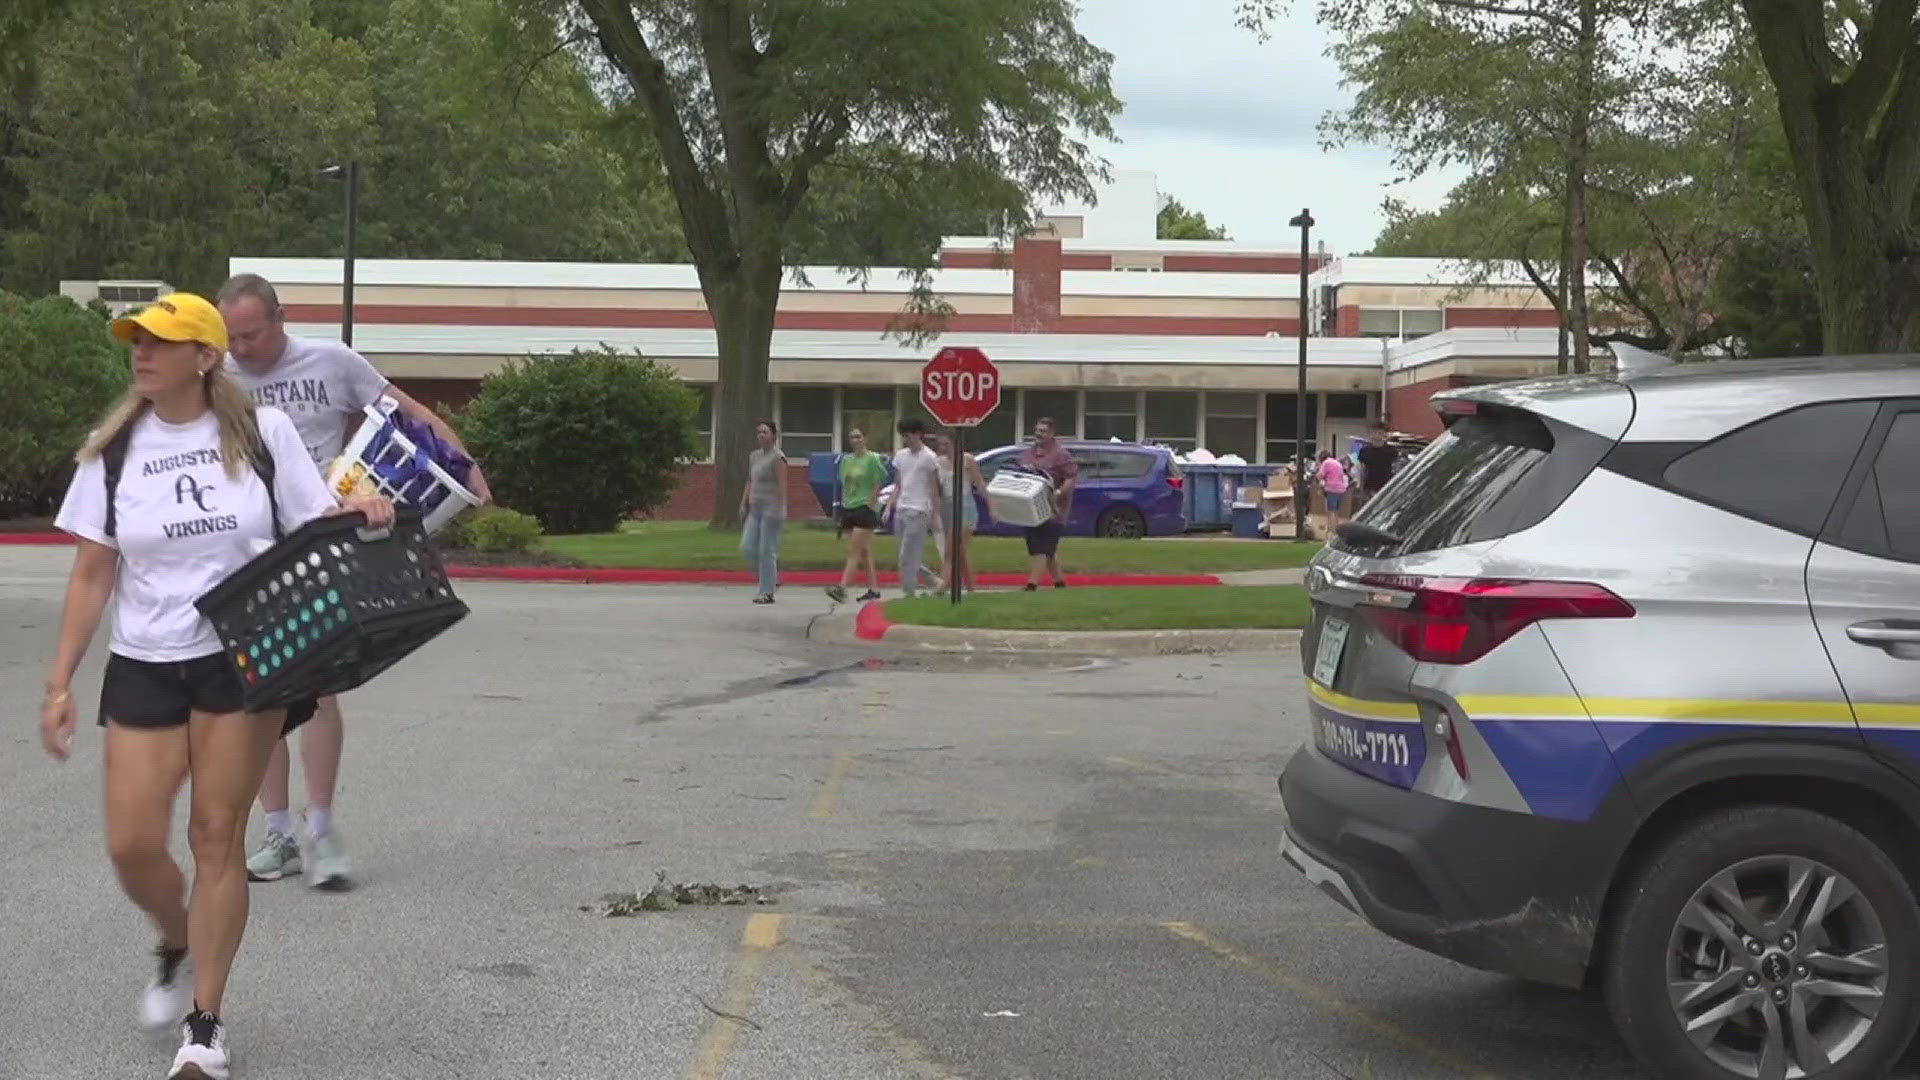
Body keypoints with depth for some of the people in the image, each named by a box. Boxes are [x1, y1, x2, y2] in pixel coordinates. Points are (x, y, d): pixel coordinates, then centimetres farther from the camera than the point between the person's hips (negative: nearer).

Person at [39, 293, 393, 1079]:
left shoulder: (263, 432, -1)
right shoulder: (112, 452, 3)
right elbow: (92, 576, 6)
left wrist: (359, 516, -19)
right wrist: (60, 682, 2)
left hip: (244, 660, -2)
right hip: (144, 667, 2)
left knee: (217, 837, -1)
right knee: (131, 845, -4)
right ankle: (178, 948, 30)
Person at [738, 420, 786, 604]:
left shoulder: (777, 458, -9)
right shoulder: (754, 456, 15)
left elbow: (782, 485, -14)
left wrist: (778, 509, -21)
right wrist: (744, 503, 12)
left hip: (770, 508, -8)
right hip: (756, 508, 8)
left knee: (766, 550, -6)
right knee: (747, 547, 1)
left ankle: (767, 592, 0)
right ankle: (772, 578, 18)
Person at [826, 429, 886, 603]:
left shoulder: (872, 459, -6)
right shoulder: (846, 460, 12)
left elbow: (877, 485, -8)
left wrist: (870, 505, -12)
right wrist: (844, 505, 9)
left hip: (865, 508, -7)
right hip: (848, 509, 7)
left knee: (855, 551, -12)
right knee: (864, 552, 11)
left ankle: (842, 588, -21)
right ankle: (874, 588, 16)